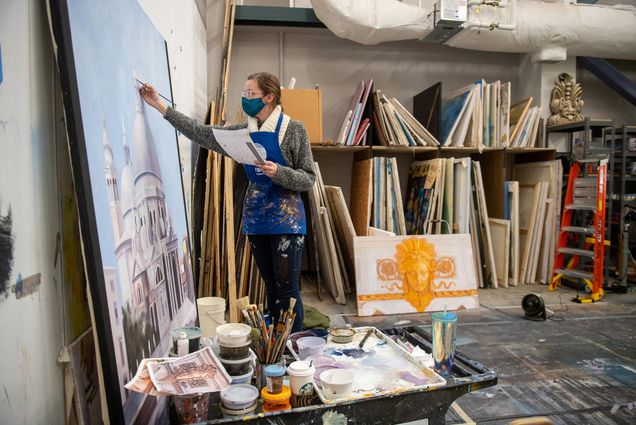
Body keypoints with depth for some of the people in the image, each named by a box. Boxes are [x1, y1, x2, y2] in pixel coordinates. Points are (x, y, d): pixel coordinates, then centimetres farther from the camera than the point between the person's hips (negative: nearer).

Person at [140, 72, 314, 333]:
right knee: (271, 287, 13)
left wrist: (278, 172, -23)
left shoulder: (293, 130, -7)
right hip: (255, 217, 6)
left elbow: (308, 179, -6)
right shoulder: (244, 132, 8)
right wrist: (160, 106, 5)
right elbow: (202, 134, 7)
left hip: (285, 218, -5)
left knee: (287, 290, -3)